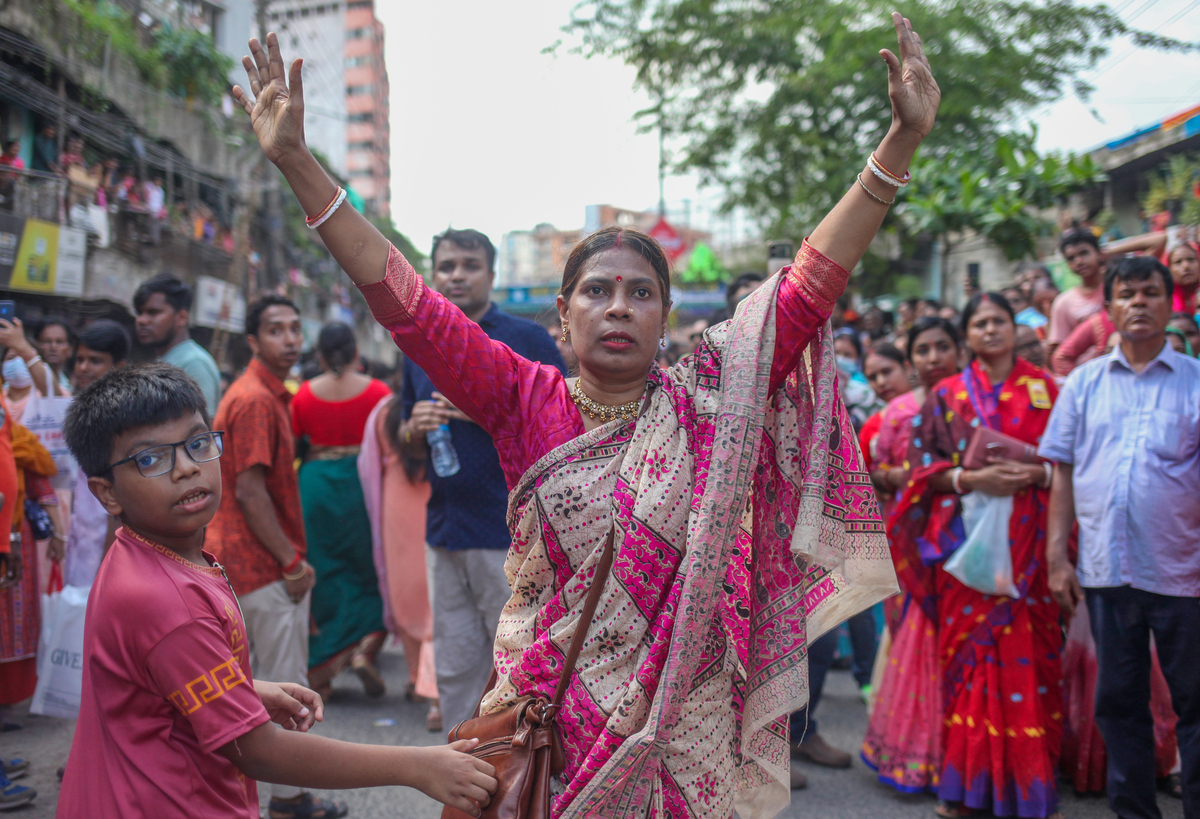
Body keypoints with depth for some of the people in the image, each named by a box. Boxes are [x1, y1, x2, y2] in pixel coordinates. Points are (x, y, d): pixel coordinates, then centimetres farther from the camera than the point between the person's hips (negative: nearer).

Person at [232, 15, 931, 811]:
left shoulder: (707, 400, -4)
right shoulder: (527, 402, -4)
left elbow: (812, 284, -11)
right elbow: (406, 303, -9)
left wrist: (902, 141, -18)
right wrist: (296, 161, -14)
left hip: (680, 726, 0)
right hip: (549, 717, 0)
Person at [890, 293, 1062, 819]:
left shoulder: (1046, 389, 10)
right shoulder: (946, 396, 9)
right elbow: (923, 468, 3)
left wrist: (1037, 474, -12)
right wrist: (970, 478, -14)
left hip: (1029, 541, 0)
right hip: (965, 539, 0)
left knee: (1030, 652, -3)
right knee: (969, 649, -1)